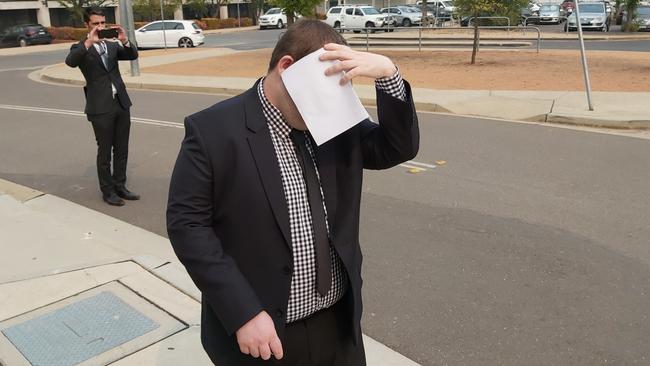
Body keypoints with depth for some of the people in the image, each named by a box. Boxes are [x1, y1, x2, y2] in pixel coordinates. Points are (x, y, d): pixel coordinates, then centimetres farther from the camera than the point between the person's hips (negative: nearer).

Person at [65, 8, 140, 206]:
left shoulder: (112, 45, 13)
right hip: (100, 108, -5)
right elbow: (70, 61, -20)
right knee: (105, 152, 2)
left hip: (121, 103, 5)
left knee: (122, 150, 10)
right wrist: (89, 41, -28)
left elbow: (133, 55, 1)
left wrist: (124, 40, -17)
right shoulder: (81, 48, 0)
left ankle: (120, 186, 22)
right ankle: (108, 191, 12)